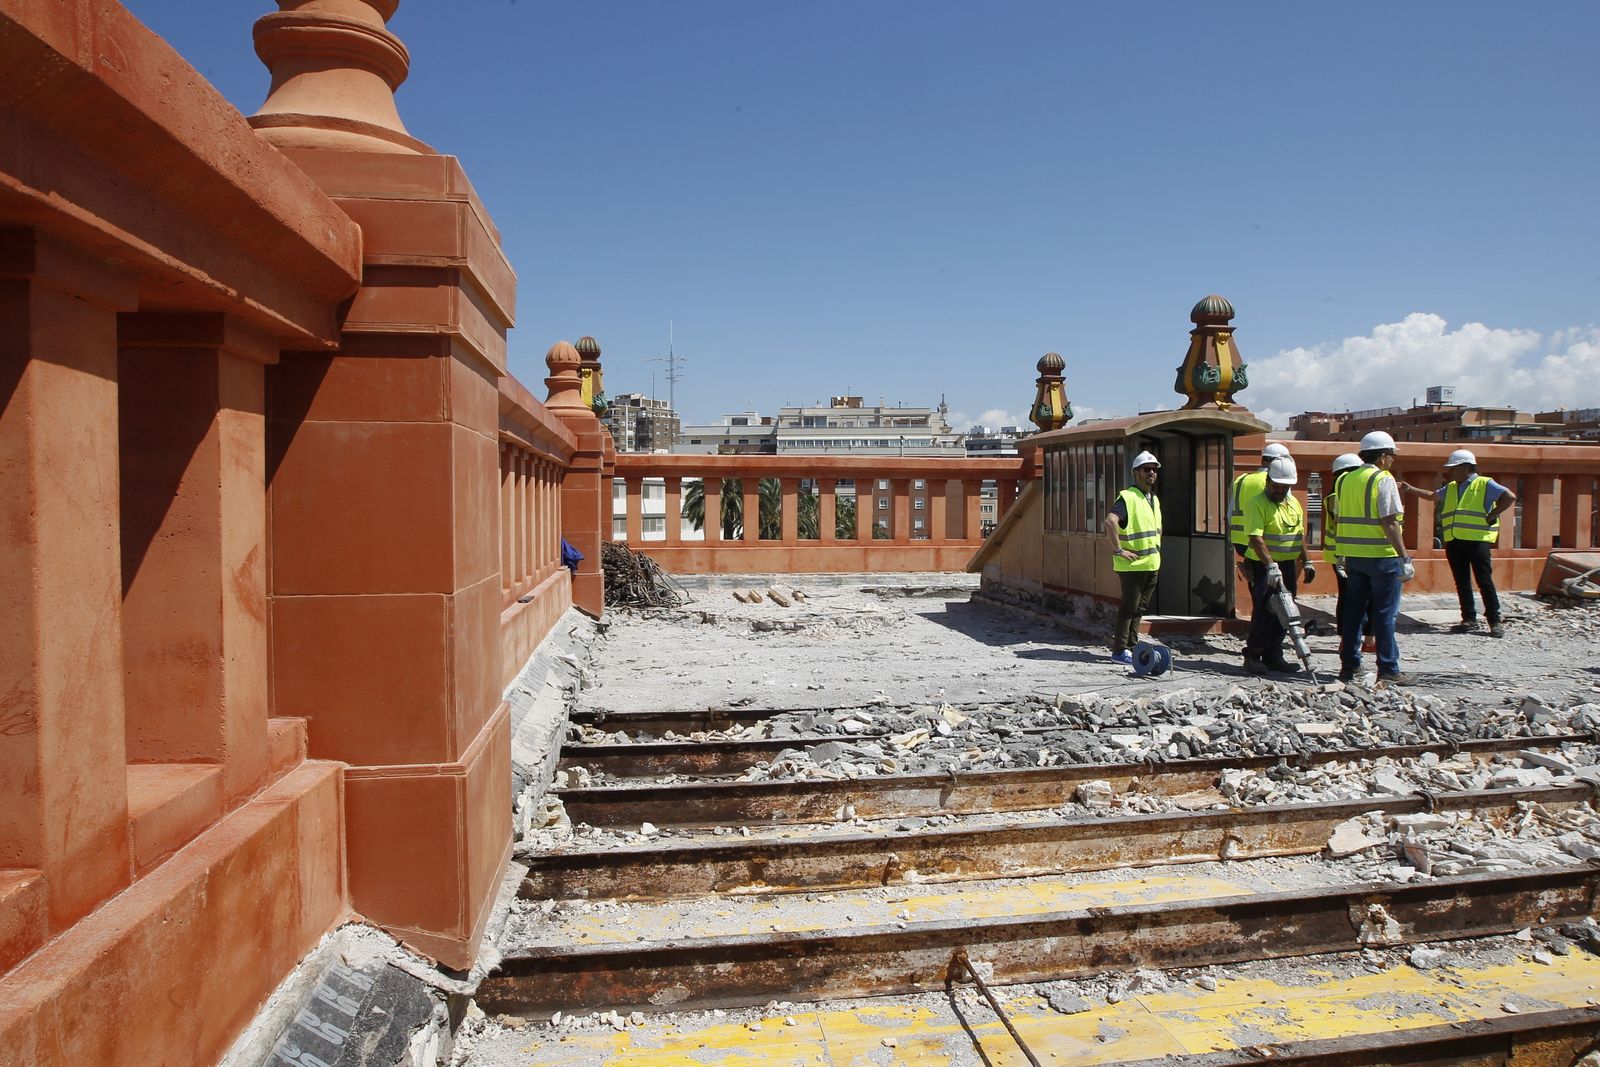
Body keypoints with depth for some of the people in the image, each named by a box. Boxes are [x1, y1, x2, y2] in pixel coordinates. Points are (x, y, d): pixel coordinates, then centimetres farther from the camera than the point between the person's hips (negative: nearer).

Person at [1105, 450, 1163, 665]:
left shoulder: (1155, 500, 16)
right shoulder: (1127, 497, -14)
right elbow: (1110, 521, -29)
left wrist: (1156, 550, 19)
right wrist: (1118, 550, -26)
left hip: (1152, 564, 8)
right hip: (1133, 565, -8)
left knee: (1140, 607, 13)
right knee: (1129, 607, -4)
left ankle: (1132, 646, 21)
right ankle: (1119, 650, 2)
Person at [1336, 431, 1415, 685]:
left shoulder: (1346, 480, 11)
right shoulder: (1383, 479, -11)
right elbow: (1389, 522, -17)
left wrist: (1342, 555, 20)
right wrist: (1404, 558, -16)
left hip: (1353, 556, 7)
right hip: (1381, 556, -6)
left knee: (1353, 611, 11)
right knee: (1385, 614, -1)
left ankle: (1349, 666, 15)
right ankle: (1388, 671, 3)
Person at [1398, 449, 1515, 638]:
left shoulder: (1484, 484, -3)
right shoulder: (1451, 488, 18)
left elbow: (1510, 497, -10)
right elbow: (1432, 495, 28)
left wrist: (1491, 516, -11)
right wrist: (1410, 489, 19)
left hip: (1477, 540, -7)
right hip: (1454, 542, 7)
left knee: (1484, 581, -5)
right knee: (1462, 582, 8)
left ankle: (1495, 622, 1)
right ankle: (1469, 619, 14)